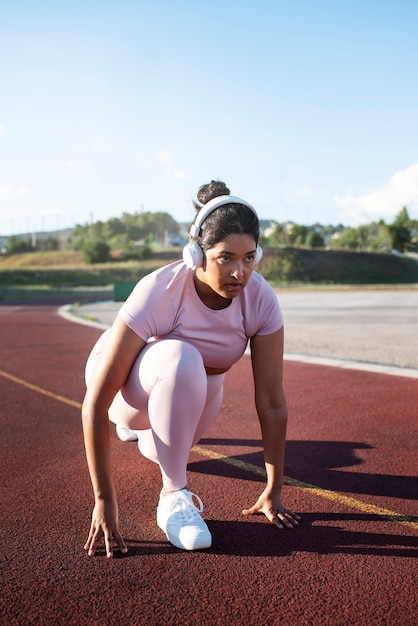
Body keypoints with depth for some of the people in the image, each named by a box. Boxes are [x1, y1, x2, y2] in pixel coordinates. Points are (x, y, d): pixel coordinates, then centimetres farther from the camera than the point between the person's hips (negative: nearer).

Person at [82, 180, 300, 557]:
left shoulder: (261, 299, -25)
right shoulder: (159, 292, -35)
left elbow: (272, 403, -19)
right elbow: (96, 403, -32)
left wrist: (273, 492, -15)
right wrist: (104, 501, -30)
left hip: (191, 392, 5)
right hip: (126, 383, -4)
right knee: (180, 358, -35)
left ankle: (146, 432, 41)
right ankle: (173, 495, -18)